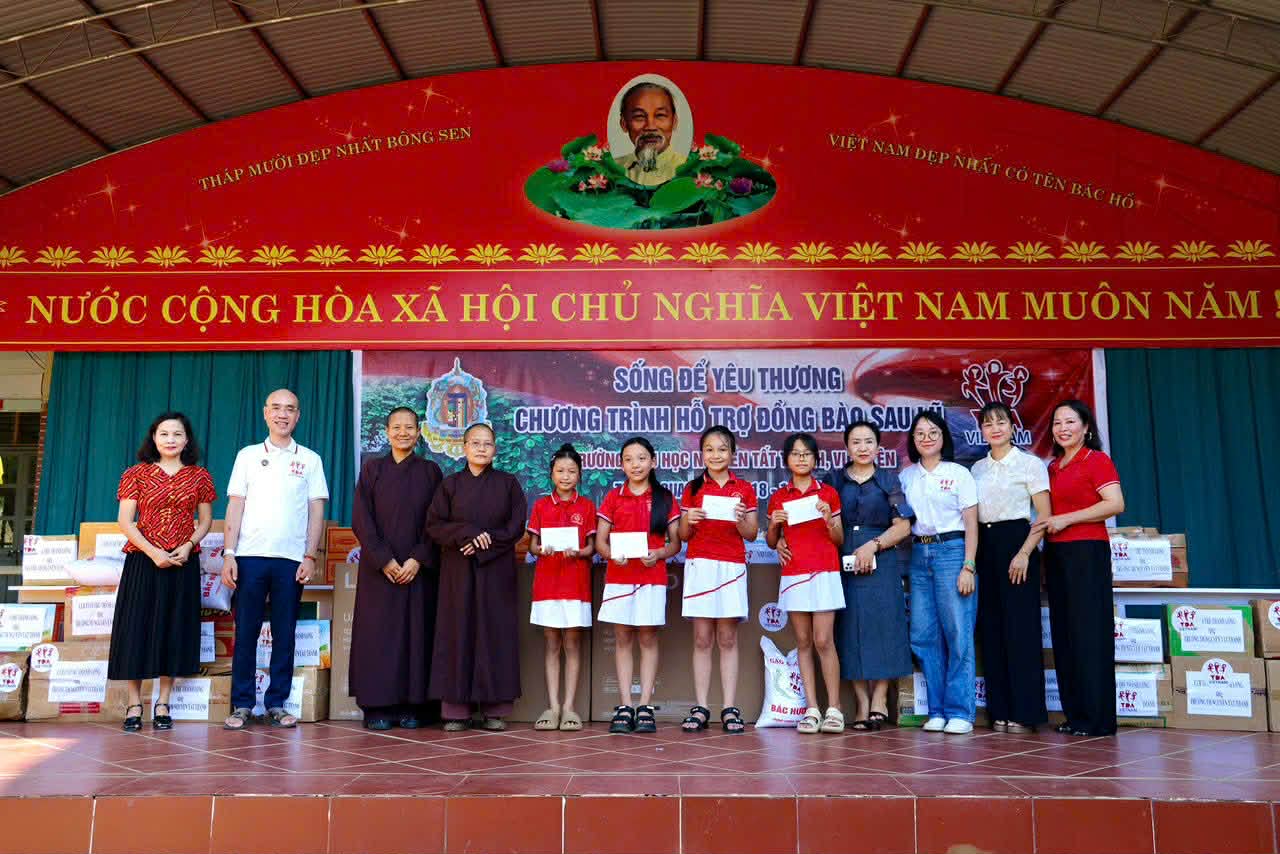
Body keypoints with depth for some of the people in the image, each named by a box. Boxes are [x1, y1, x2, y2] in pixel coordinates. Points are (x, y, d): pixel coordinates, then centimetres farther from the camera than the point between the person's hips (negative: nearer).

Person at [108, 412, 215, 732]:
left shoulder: (199, 476, 8)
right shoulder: (136, 474, 4)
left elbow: (205, 520, 9)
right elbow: (125, 520, -2)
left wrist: (189, 545, -10)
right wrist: (154, 552, -13)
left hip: (183, 563, 1)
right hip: (142, 561, -1)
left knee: (174, 630, 3)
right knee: (138, 629, -1)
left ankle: (163, 705, 12)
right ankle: (134, 705, 8)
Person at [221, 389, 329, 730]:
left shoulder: (310, 460, 10)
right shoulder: (248, 455, 11)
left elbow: (316, 511, 6)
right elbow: (235, 506, 7)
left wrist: (310, 556, -2)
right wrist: (228, 554, -2)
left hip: (292, 558, 0)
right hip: (250, 556, 0)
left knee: (284, 634, 3)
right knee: (245, 633, 1)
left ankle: (276, 704, 10)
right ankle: (242, 705, 8)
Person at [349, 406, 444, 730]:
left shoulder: (431, 472, 7)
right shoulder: (372, 469, 5)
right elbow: (361, 520, -1)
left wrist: (418, 560, -11)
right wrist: (384, 560, -11)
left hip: (419, 568, 1)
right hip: (378, 568, 0)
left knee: (416, 633, 1)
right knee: (378, 633, -1)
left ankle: (412, 706, 6)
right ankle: (377, 706, 5)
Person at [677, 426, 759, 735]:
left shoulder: (744, 489, 8)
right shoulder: (693, 488, 9)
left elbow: (752, 535, 7)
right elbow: (683, 536, 10)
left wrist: (741, 519, -12)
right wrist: (689, 521, -11)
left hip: (731, 567, 0)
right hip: (699, 566, 0)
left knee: (728, 639, 1)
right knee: (702, 639, 1)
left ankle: (730, 709, 4)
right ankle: (700, 708, 3)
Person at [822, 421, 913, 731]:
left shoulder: (889, 480, 9)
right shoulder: (833, 480, 11)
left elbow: (903, 526, 2)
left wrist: (872, 545, -10)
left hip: (881, 564, -1)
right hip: (844, 564, 1)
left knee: (882, 626, -5)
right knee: (850, 629, -1)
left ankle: (880, 697, 2)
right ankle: (862, 702, 3)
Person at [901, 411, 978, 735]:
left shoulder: (959, 473, 2)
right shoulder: (906, 476, 12)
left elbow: (971, 524, -1)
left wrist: (968, 566, -9)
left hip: (952, 551, -4)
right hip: (919, 554, 4)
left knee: (958, 633, -5)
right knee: (923, 635, 4)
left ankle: (960, 711, 3)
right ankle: (938, 709, 14)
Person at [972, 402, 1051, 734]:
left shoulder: (1030, 463, -1)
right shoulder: (977, 469, 13)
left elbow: (1044, 516, -6)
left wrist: (1024, 553, -16)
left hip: (1016, 543, -5)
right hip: (984, 547, 5)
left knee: (1020, 629, -5)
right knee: (991, 629, 5)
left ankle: (1025, 711, 2)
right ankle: (1000, 710, 12)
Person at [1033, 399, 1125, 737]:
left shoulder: (1096, 460, -4)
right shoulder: (1053, 467, 17)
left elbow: (1116, 504, -15)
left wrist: (1065, 519, -15)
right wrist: (1044, 525, 7)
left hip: (1086, 551, -7)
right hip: (1055, 554, 8)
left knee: (1089, 633, -5)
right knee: (1064, 633, 7)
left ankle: (1098, 718, 2)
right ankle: (1074, 715, 14)